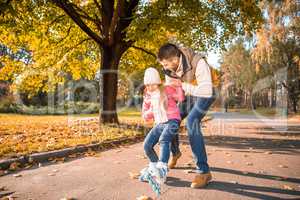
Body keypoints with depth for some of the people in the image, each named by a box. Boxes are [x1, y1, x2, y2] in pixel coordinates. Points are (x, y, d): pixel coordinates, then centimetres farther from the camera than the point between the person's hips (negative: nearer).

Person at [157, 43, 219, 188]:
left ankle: (204, 171, -25)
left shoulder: (198, 63, -35)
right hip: (188, 95, 7)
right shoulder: (171, 67, -14)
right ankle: (175, 152, 35)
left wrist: (182, 86, -34)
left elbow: (206, 91, -39)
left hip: (205, 95, -7)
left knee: (192, 122, -30)